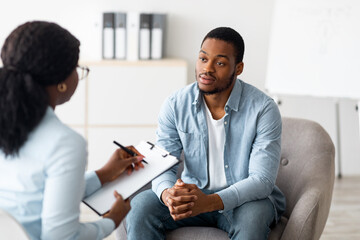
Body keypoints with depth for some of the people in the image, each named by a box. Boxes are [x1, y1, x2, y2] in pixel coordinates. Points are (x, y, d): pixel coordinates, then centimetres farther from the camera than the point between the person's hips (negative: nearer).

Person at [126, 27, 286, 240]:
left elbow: (262, 180, -20)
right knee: (140, 206, -23)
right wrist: (168, 194, -34)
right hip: (192, 193, 3)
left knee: (251, 217, -37)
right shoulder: (175, 106, -6)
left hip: (245, 199, -2)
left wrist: (209, 202, -37)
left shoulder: (263, 109, -15)